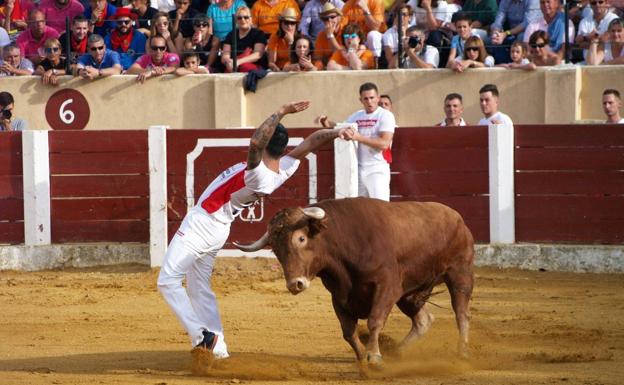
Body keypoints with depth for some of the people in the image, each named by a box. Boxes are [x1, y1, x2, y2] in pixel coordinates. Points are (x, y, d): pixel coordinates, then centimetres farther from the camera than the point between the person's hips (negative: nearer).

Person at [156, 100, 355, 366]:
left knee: (168, 281, -2)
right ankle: (217, 350, 19)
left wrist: (281, 113, -42)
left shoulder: (258, 174, -32)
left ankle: (202, 337, -6)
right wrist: (336, 132, -20)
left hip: (201, 223, -9)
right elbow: (312, 141, -4)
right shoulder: (284, 170, -8)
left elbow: (255, 142, -49)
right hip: (218, 231, 9)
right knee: (200, 289, 19)